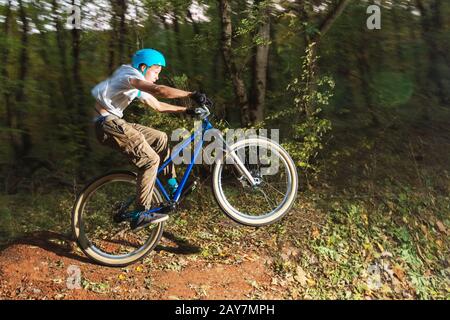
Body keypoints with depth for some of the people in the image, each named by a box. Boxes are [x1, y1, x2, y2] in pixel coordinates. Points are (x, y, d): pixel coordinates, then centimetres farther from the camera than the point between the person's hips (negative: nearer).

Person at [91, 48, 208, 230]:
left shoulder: (138, 87, 21)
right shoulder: (130, 74, -10)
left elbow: (158, 106, 24)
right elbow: (159, 91, -28)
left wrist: (186, 110, 19)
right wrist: (192, 95, -28)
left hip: (115, 122, 10)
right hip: (108, 123, -10)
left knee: (160, 138, 13)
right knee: (150, 160, -15)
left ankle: (172, 185, 19)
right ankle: (140, 215, -12)